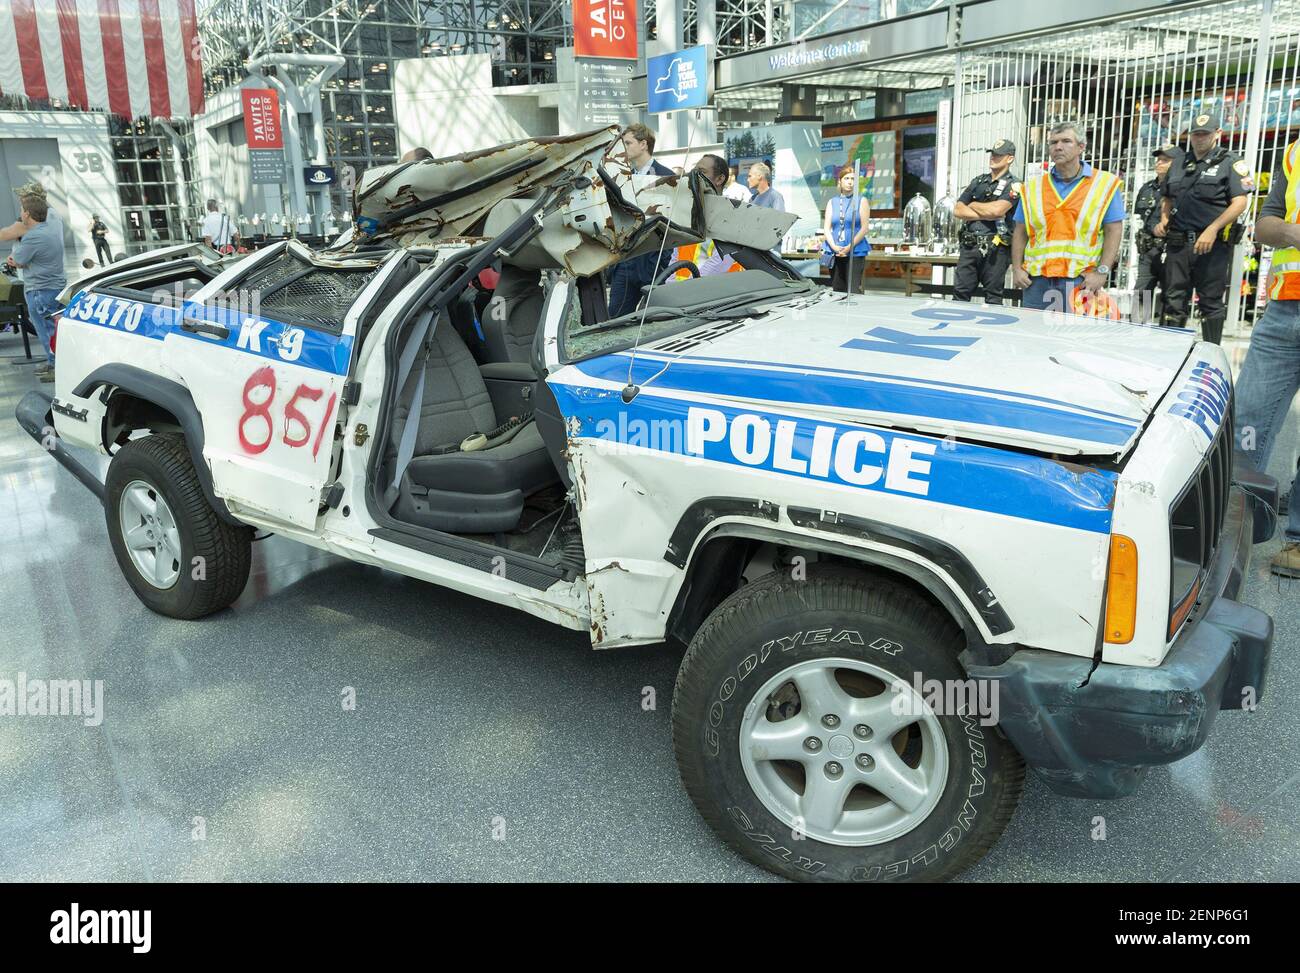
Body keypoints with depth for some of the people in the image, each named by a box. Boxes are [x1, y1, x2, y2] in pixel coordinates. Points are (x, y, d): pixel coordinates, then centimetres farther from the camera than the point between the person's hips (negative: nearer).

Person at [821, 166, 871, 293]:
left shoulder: (861, 201, 6)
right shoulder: (832, 202, 14)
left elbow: (864, 229, -2)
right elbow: (827, 228, 8)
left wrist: (849, 247, -13)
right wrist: (834, 246, -9)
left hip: (855, 253, -3)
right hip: (835, 253, 3)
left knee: (852, 291, -12)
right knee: (837, 291, 5)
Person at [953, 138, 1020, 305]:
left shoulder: (1012, 185, 1)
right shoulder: (978, 181, 18)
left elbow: (996, 210, -16)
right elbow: (957, 210, 7)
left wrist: (972, 205, 1)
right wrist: (985, 215, -5)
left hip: (995, 249, -5)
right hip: (969, 246, 5)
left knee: (993, 298, 0)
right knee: (960, 294, 2)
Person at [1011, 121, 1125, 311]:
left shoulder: (1104, 184, 6)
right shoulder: (1033, 188, 14)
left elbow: (1113, 231, 1)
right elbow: (1021, 233, 15)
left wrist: (1102, 272, -8)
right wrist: (1016, 269, 3)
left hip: (1081, 281, -3)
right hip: (1037, 279, 3)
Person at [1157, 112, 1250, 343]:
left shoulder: (1230, 163, 0)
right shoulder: (1181, 164, 17)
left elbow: (1240, 203, -9)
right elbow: (1167, 199, 28)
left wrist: (1212, 230, -20)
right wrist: (1164, 221, 8)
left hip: (1212, 245, -5)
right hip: (1178, 243, 5)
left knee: (1211, 302, 1)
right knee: (1173, 300, 5)